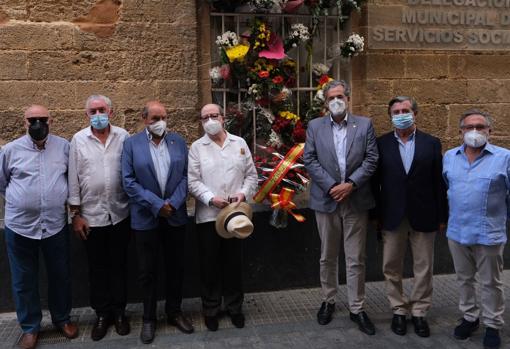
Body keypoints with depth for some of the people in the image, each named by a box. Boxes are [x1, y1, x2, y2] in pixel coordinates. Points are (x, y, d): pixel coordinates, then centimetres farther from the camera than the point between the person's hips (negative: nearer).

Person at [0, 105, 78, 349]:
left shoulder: (64, 147, -1)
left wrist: (67, 201, 7)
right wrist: (21, 202, 11)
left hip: (56, 225, 1)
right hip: (20, 226, 0)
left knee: (60, 276, 14)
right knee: (24, 281, 11)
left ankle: (62, 318, 34)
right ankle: (30, 327, 30)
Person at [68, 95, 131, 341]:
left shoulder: (123, 137, -1)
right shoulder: (78, 140, -2)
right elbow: (74, 179, -1)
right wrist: (75, 214, -2)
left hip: (120, 214, 0)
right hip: (91, 216, 0)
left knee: (119, 265, 12)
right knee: (97, 268, 12)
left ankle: (119, 311, 27)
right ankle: (102, 314, 27)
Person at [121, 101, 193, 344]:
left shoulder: (178, 141, 4)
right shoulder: (131, 144, -3)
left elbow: (186, 175, 1)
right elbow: (128, 181, -9)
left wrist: (174, 202, -13)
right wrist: (157, 204, -15)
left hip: (175, 216, 2)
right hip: (145, 218, -2)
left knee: (176, 267, 12)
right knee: (148, 271, 9)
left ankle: (174, 312, 30)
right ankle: (149, 319, 24)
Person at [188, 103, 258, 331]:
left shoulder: (239, 143, 8)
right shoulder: (196, 147, 2)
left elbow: (251, 175, 8)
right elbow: (193, 181, -5)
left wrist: (243, 193, -9)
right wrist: (211, 198, -18)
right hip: (208, 215, -1)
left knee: (234, 262, 11)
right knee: (210, 264, 7)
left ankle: (234, 307, 27)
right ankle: (211, 310, 23)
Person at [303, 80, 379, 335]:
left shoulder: (364, 124, 4)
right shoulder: (315, 126, 5)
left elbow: (371, 159, -2)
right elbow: (309, 160, -2)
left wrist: (350, 184, -13)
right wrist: (331, 186, -12)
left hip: (356, 200, 0)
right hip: (326, 199, 1)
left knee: (356, 259, 5)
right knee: (327, 256, 12)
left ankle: (357, 308, 18)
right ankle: (328, 301, 28)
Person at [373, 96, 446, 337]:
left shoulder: (432, 143, 0)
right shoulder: (381, 144, -1)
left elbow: (438, 181, 1)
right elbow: (375, 181, 0)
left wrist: (442, 216, -1)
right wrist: (375, 214, -2)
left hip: (423, 216, 0)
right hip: (392, 216, 0)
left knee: (423, 267, 10)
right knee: (392, 267, 10)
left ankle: (419, 312, 26)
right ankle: (399, 310, 27)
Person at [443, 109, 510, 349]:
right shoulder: (449, 157, 4)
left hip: (489, 234, -3)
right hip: (457, 232, 4)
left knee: (490, 283, 11)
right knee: (464, 279, 18)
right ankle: (470, 317, 35)